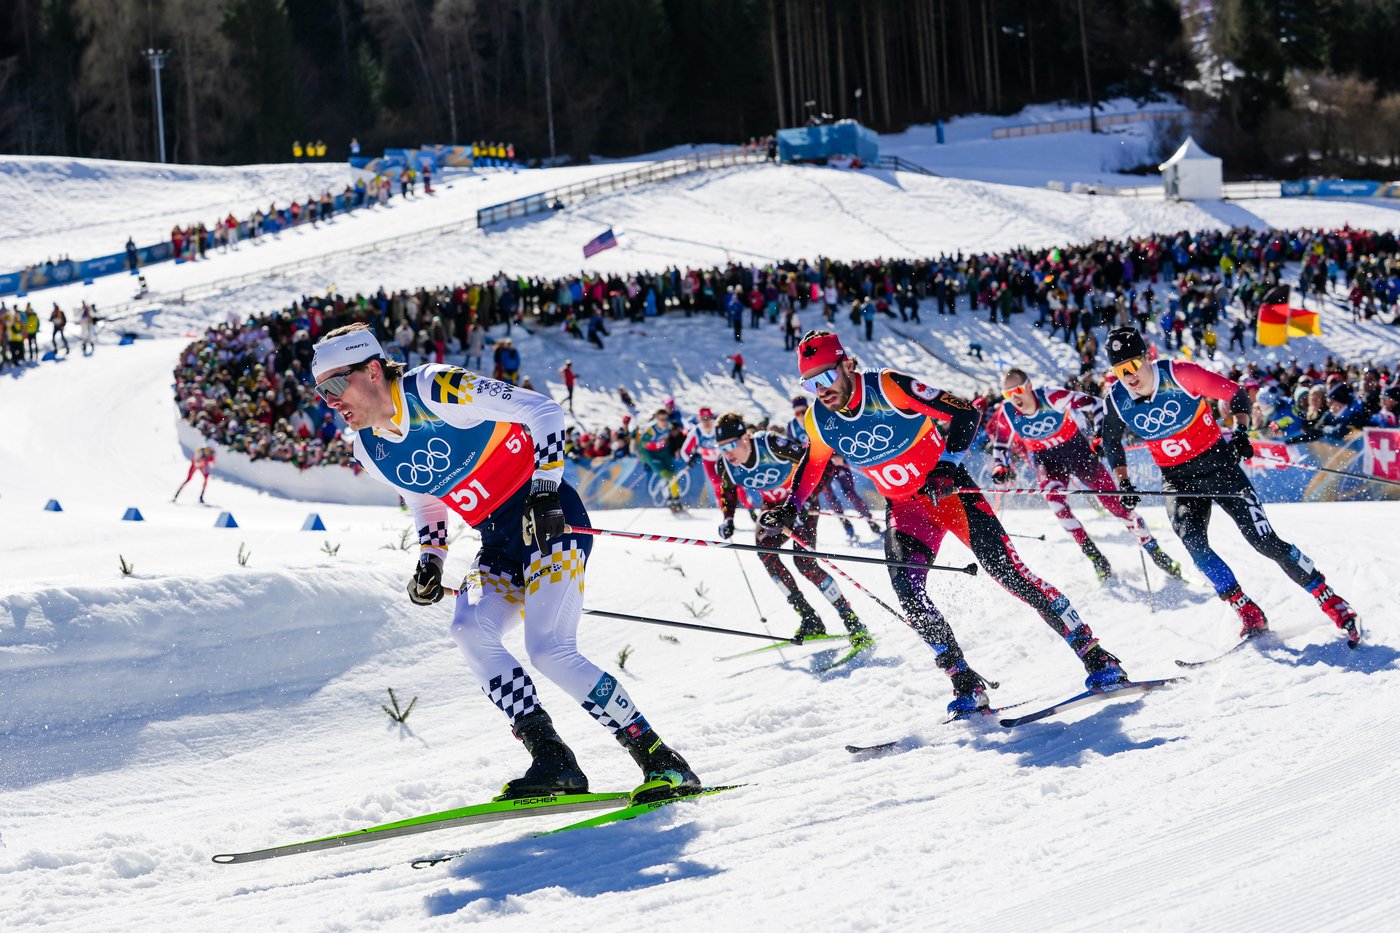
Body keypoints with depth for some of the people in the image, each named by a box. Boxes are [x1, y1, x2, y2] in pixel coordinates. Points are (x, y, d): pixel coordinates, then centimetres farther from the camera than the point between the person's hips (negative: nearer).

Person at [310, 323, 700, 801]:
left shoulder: (439, 390, -17)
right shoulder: (370, 450, 6)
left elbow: (543, 411, -14)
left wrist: (545, 489, -22)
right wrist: (430, 562, 5)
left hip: (548, 518, -7)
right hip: (500, 545, 7)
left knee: (549, 650, -21)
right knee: (470, 630, -20)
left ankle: (661, 761, -12)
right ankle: (554, 763, -17)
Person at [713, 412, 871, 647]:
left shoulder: (770, 444, -31)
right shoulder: (725, 464, -15)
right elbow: (727, 491, 8)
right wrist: (727, 519, -6)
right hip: (773, 506, 5)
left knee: (804, 561, -21)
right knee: (764, 549, -21)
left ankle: (852, 621, -12)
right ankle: (808, 618, -14)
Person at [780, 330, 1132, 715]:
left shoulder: (889, 388, -23)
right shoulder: (819, 422, -7)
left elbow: (965, 413, -19)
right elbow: (813, 465, 17)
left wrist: (947, 464, -28)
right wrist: (791, 507, 10)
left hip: (947, 488, -5)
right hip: (904, 506, 5)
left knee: (1004, 566, -16)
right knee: (906, 586, -19)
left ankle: (1093, 654, -11)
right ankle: (966, 684, -9)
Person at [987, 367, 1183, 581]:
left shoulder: (1050, 398, -25)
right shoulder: (1007, 413, -15)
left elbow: (1092, 405, -19)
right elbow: (1001, 442, 4)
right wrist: (1000, 467, -10)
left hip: (1076, 448, -2)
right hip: (1047, 459, 2)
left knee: (1112, 500, -5)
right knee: (1053, 496, -28)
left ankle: (1155, 552, 8)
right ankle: (1093, 555, -19)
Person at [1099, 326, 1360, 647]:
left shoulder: (1178, 374, -19)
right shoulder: (1117, 400, -9)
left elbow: (1235, 393, -8)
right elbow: (1111, 441, 11)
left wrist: (1241, 432, -20)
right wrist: (1123, 483, 5)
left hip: (1217, 463, -3)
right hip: (1178, 480, 3)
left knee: (1266, 542, -9)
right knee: (1193, 542, -24)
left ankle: (1333, 604, 1)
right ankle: (1249, 614, -13)